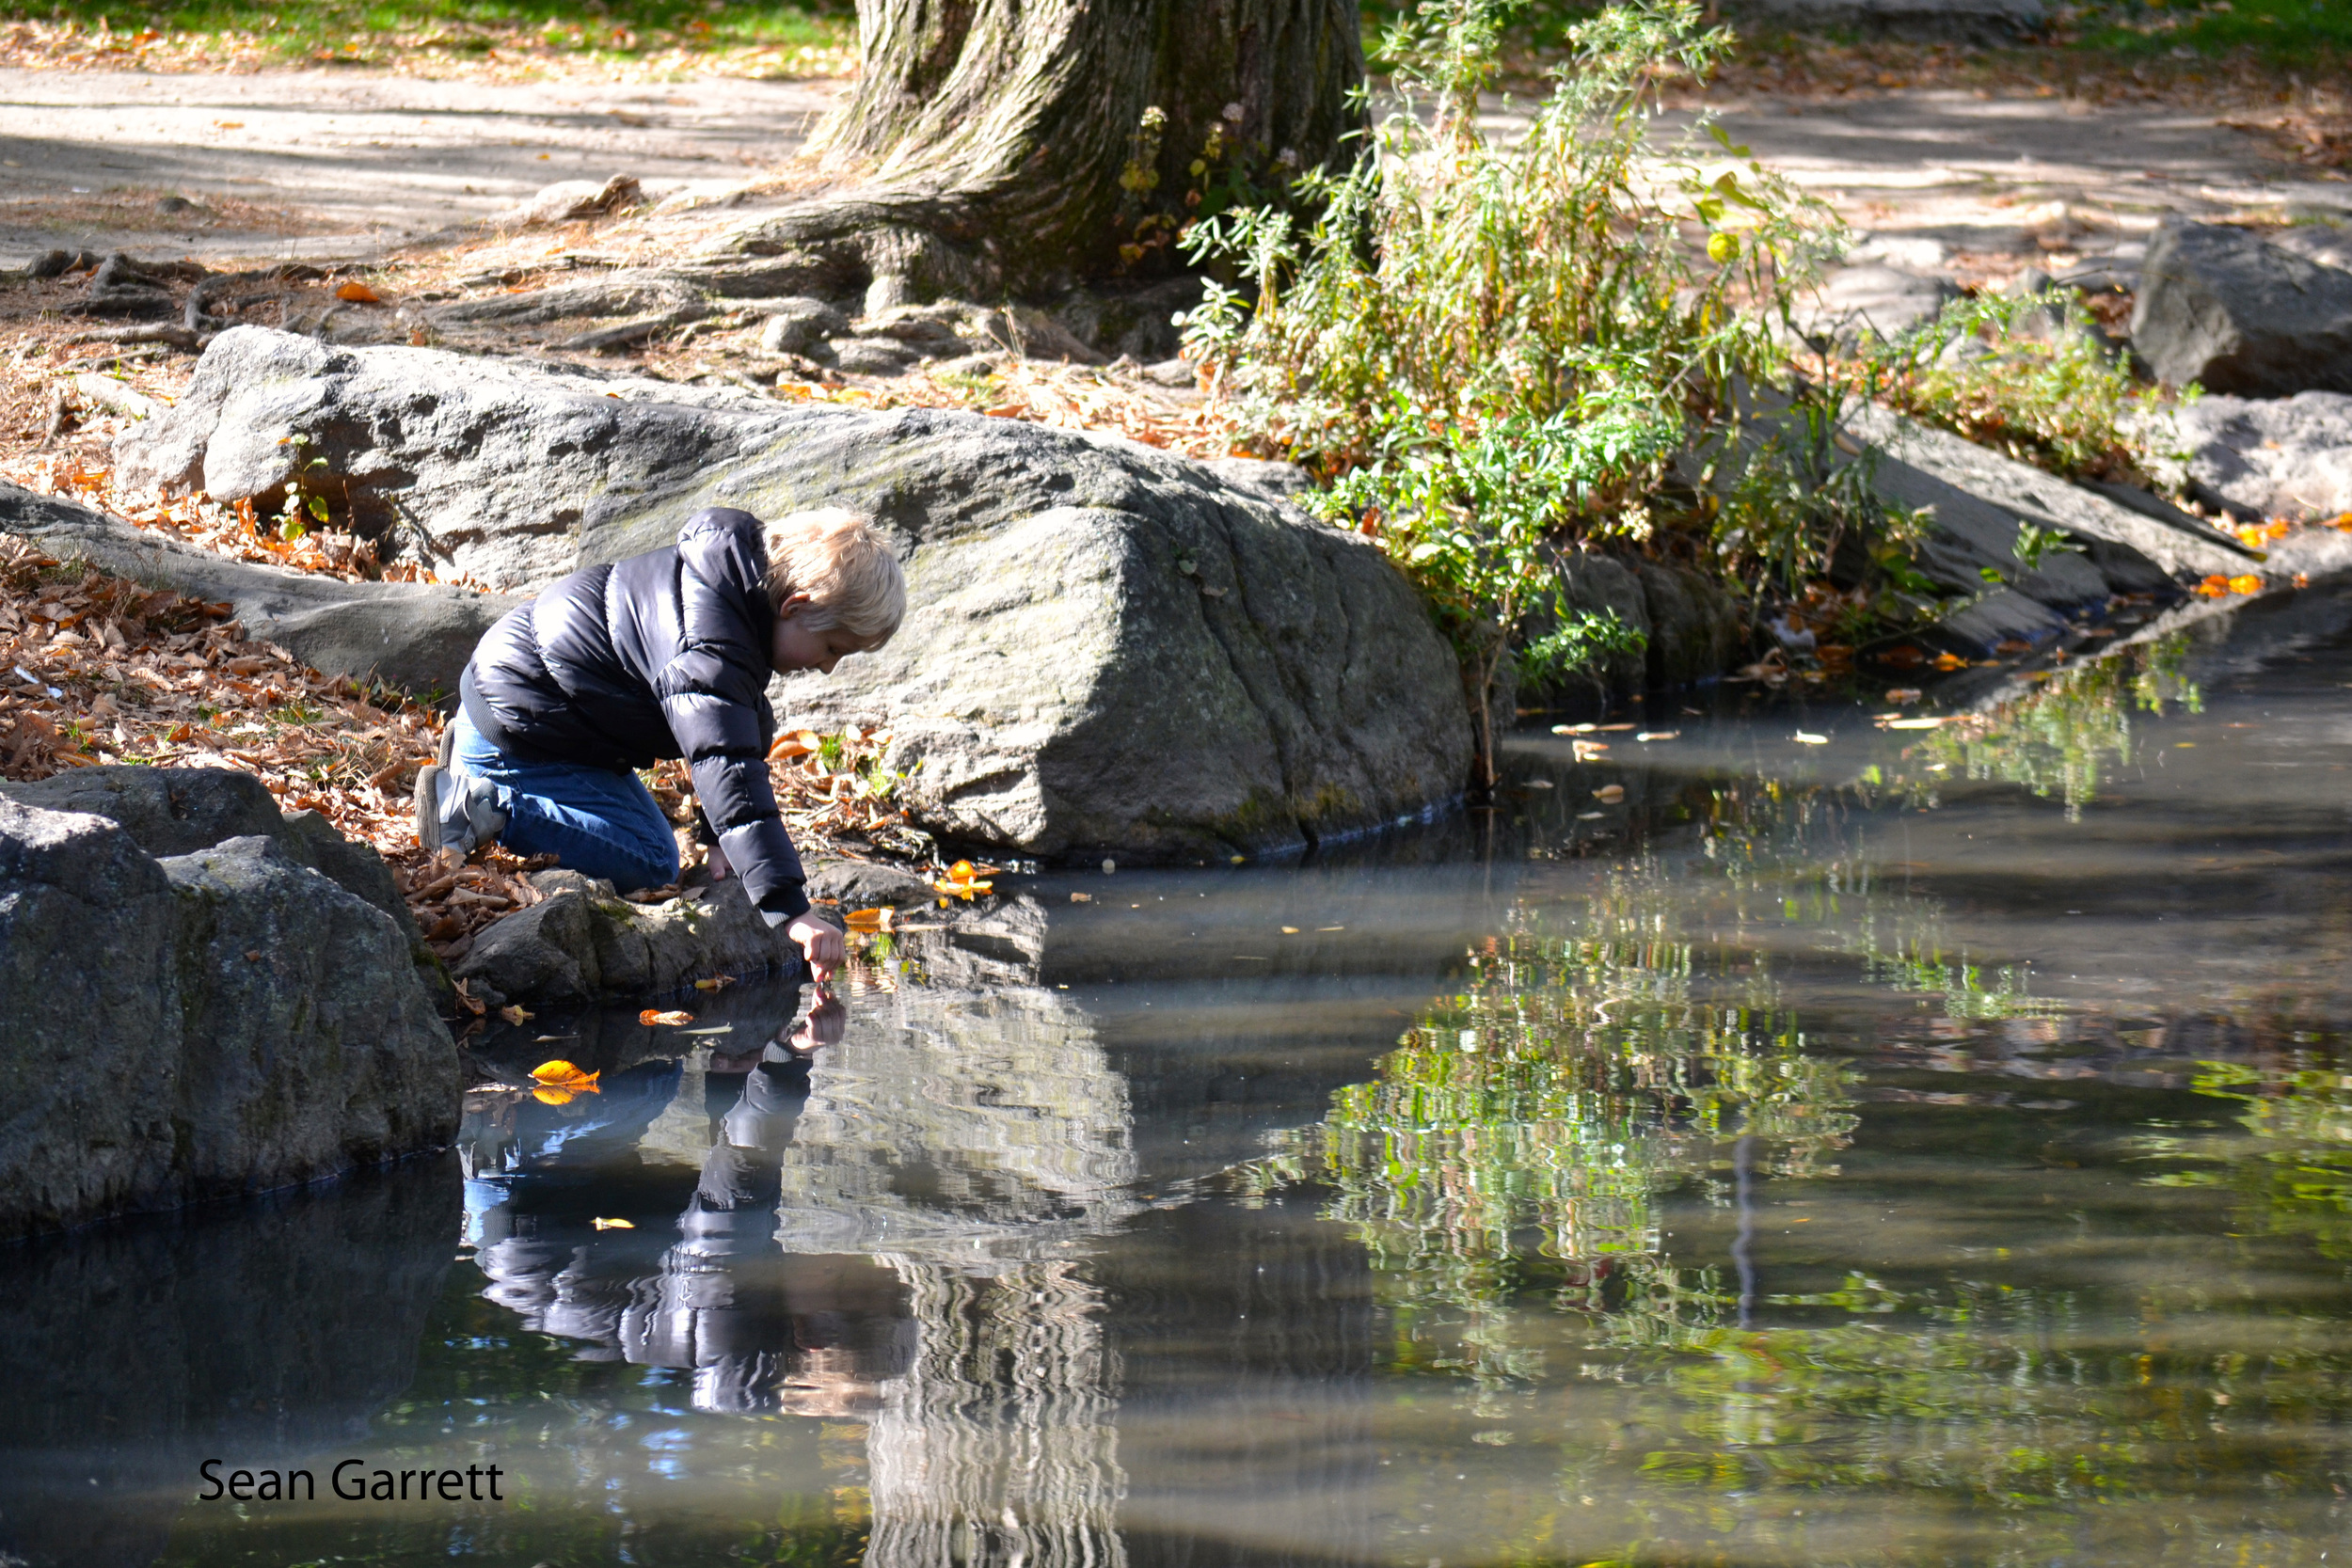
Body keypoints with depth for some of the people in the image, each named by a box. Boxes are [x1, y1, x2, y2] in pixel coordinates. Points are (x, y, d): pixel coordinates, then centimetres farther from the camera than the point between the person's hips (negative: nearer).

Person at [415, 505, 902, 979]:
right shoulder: (707, 647, -32)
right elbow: (729, 771, -42)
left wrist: (722, 839, 4)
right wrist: (789, 908, -47)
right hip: (514, 723, -11)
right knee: (650, 864, -15)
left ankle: (477, 767, 19)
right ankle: (481, 807, -15)